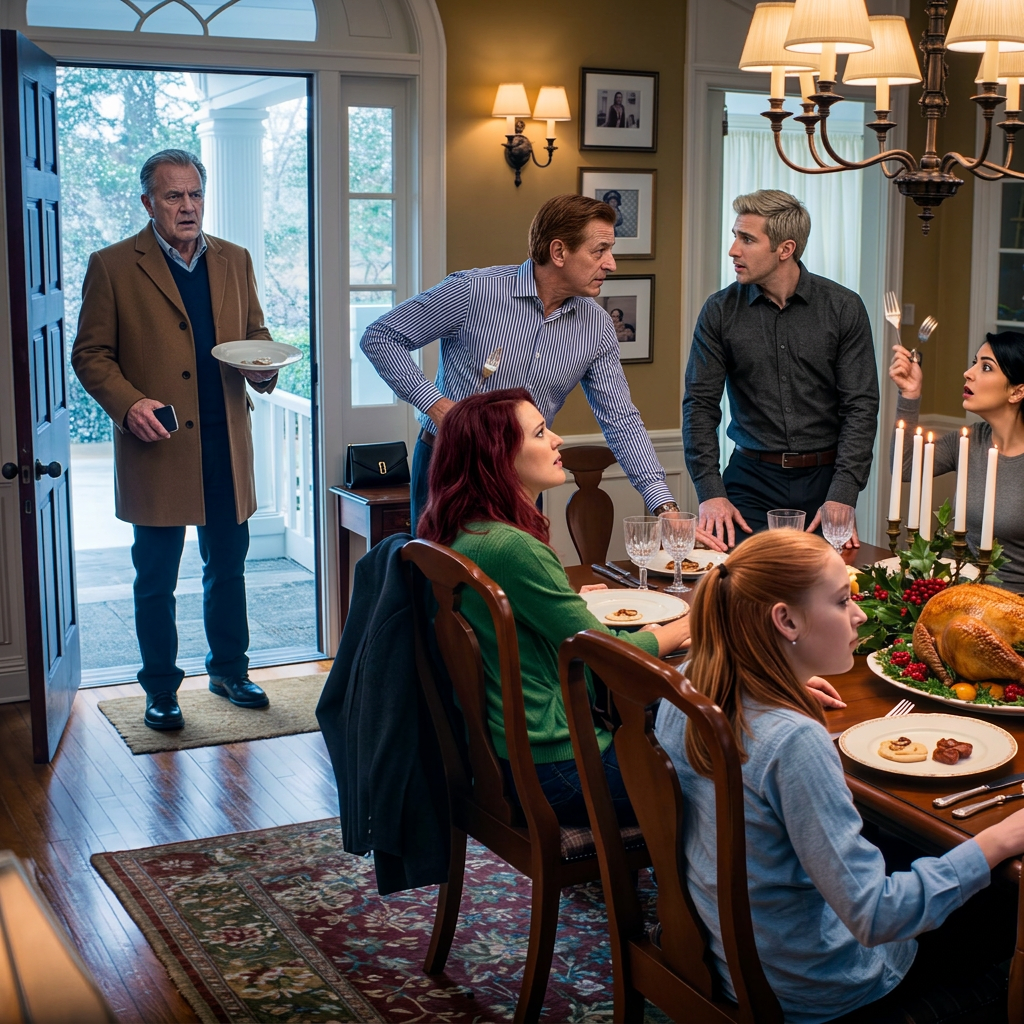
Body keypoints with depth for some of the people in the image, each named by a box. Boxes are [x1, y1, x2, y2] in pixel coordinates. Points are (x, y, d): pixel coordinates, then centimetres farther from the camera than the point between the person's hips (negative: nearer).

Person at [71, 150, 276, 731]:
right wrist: (128, 404, -19)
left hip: (226, 444, 4)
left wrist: (263, 368, -5)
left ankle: (230, 670, 31)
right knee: (156, 579, 5)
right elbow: (90, 355, -3)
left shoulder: (235, 261, 11)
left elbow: (255, 332, 18)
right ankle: (161, 690, 19)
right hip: (159, 447, -4)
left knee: (228, 567, 14)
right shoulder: (113, 267, -3)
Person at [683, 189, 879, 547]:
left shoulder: (844, 308, -3)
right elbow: (700, 403, -2)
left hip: (824, 479, 0)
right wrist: (710, 491, -14)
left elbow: (861, 407, -5)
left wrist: (841, 497, -17)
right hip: (753, 480, 0)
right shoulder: (720, 310, 0)